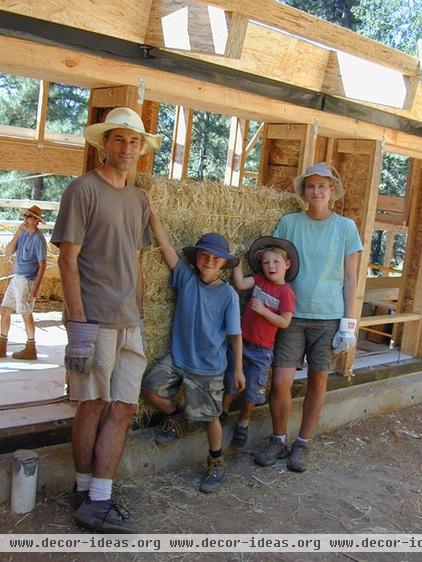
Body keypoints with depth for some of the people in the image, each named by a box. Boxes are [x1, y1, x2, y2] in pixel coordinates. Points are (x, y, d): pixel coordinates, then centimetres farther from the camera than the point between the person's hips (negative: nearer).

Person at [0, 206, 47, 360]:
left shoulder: (38, 239, -14)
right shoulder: (23, 234, 8)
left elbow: (43, 265, -15)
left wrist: (36, 288, -19)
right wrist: (17, 234, -8)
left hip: (27, 281, -8)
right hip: (16, 278, 8)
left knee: (26, 314, 0)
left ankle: (31, 349, 12)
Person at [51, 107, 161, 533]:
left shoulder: (138, 199, 16)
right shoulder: (83, 189, -5)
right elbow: (68, 260, -10)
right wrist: (79, 325, -16)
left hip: (128, 323, 7)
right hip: (94, 320, -6)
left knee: (123, 408, 4)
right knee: (94, 404, 3)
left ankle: (96, 500, 13)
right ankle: (86, 491, 19)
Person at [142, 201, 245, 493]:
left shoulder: (228, 294, -12)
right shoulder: (186, 277, -6)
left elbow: (235, 334, -7)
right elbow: (166, 245, -13)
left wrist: (238, 369, -5)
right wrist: (152, 213, -22)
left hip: (209, 368, -3)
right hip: (177, 358, 3)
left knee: (210, 416, 6)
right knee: (151, 386, -6)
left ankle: (217, 463, 30)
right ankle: (174, 418, 24)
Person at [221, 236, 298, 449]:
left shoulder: (286, 292, -15)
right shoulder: (260, 279, -1)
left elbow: (284, 322, -16)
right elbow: (240, 284, -9)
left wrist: (262, 310, -24)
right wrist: (237, 261, -13)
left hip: (261, 350, -3)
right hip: (241, 342, 3)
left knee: (252, 390, 11)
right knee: (230, 381, 15)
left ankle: (243, 423, 32)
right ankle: (222, 412, 36)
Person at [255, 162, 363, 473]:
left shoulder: (346, 227, 1)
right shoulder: (289, 223, 3)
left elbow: (349, 279, 3)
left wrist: (348, 323, -2)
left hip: (329, 318, 0)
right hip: (292, 315, 0)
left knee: (318, 382, 8)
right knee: (281, 383, -5)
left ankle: (302, 444, 26)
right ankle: (278, 440, 20)